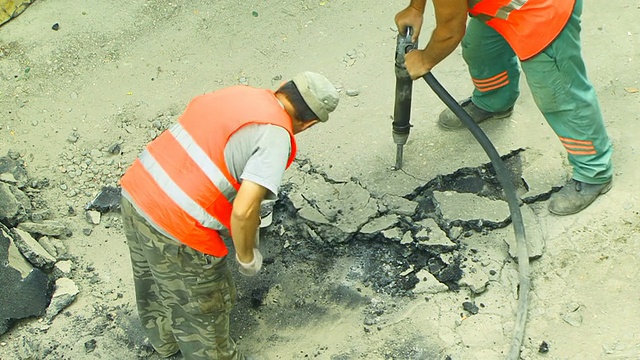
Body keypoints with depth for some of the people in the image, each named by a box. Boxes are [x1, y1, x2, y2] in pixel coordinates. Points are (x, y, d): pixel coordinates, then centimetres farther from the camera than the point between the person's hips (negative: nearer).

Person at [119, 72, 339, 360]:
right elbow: (243, 211, -25)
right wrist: (247, 257, -5)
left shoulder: (236, 93, 6)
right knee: (202, 310, 18)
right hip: (176, 230, -9)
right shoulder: (275, 135, -17)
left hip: (135, 192, 9)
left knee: (153, 279, 34)